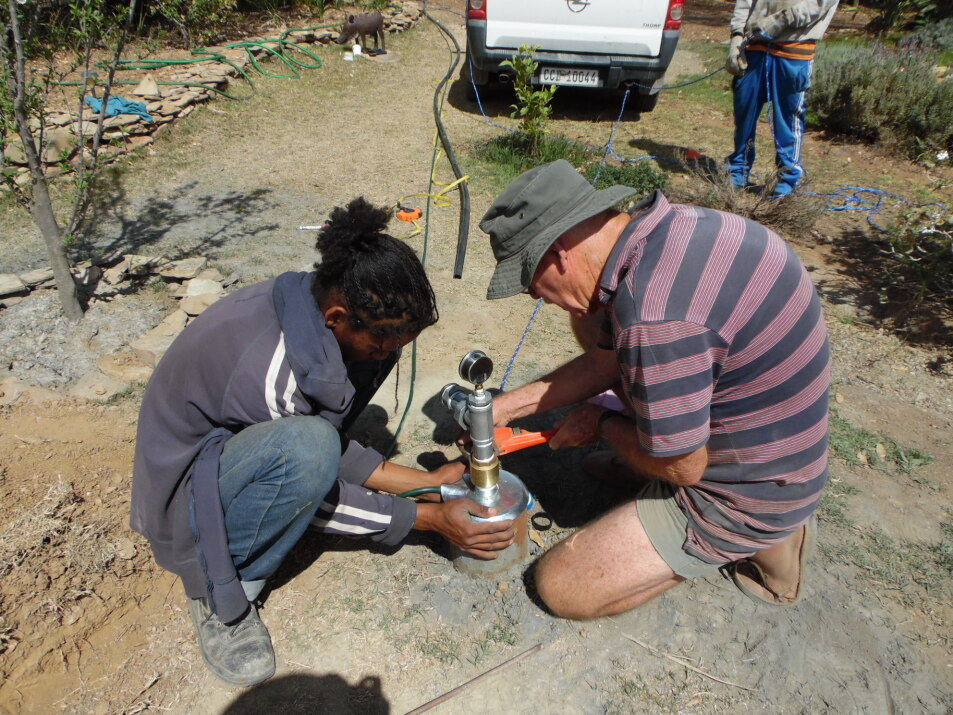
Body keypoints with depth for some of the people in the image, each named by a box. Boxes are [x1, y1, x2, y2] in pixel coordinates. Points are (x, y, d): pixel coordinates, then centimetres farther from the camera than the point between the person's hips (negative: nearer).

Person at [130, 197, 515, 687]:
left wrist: (425, 481, -7)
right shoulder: (270, 372, -36)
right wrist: (430, 519, -17)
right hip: (185, 499, -8)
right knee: (306, 445, -36)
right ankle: (219, 592, -12)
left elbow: (336, 451, -3)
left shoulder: (311, 304, -13)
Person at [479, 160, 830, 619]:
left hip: (745, 497, -8)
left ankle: (757, 540, 7)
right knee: (589, 321, 11)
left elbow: (681, 467, -24)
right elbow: (604, 362, 5)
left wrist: (601, 424, -6)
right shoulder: (668, 225, -5)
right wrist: (504, 407, 3)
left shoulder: (657, 315, -36)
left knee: (561, 587, -2)